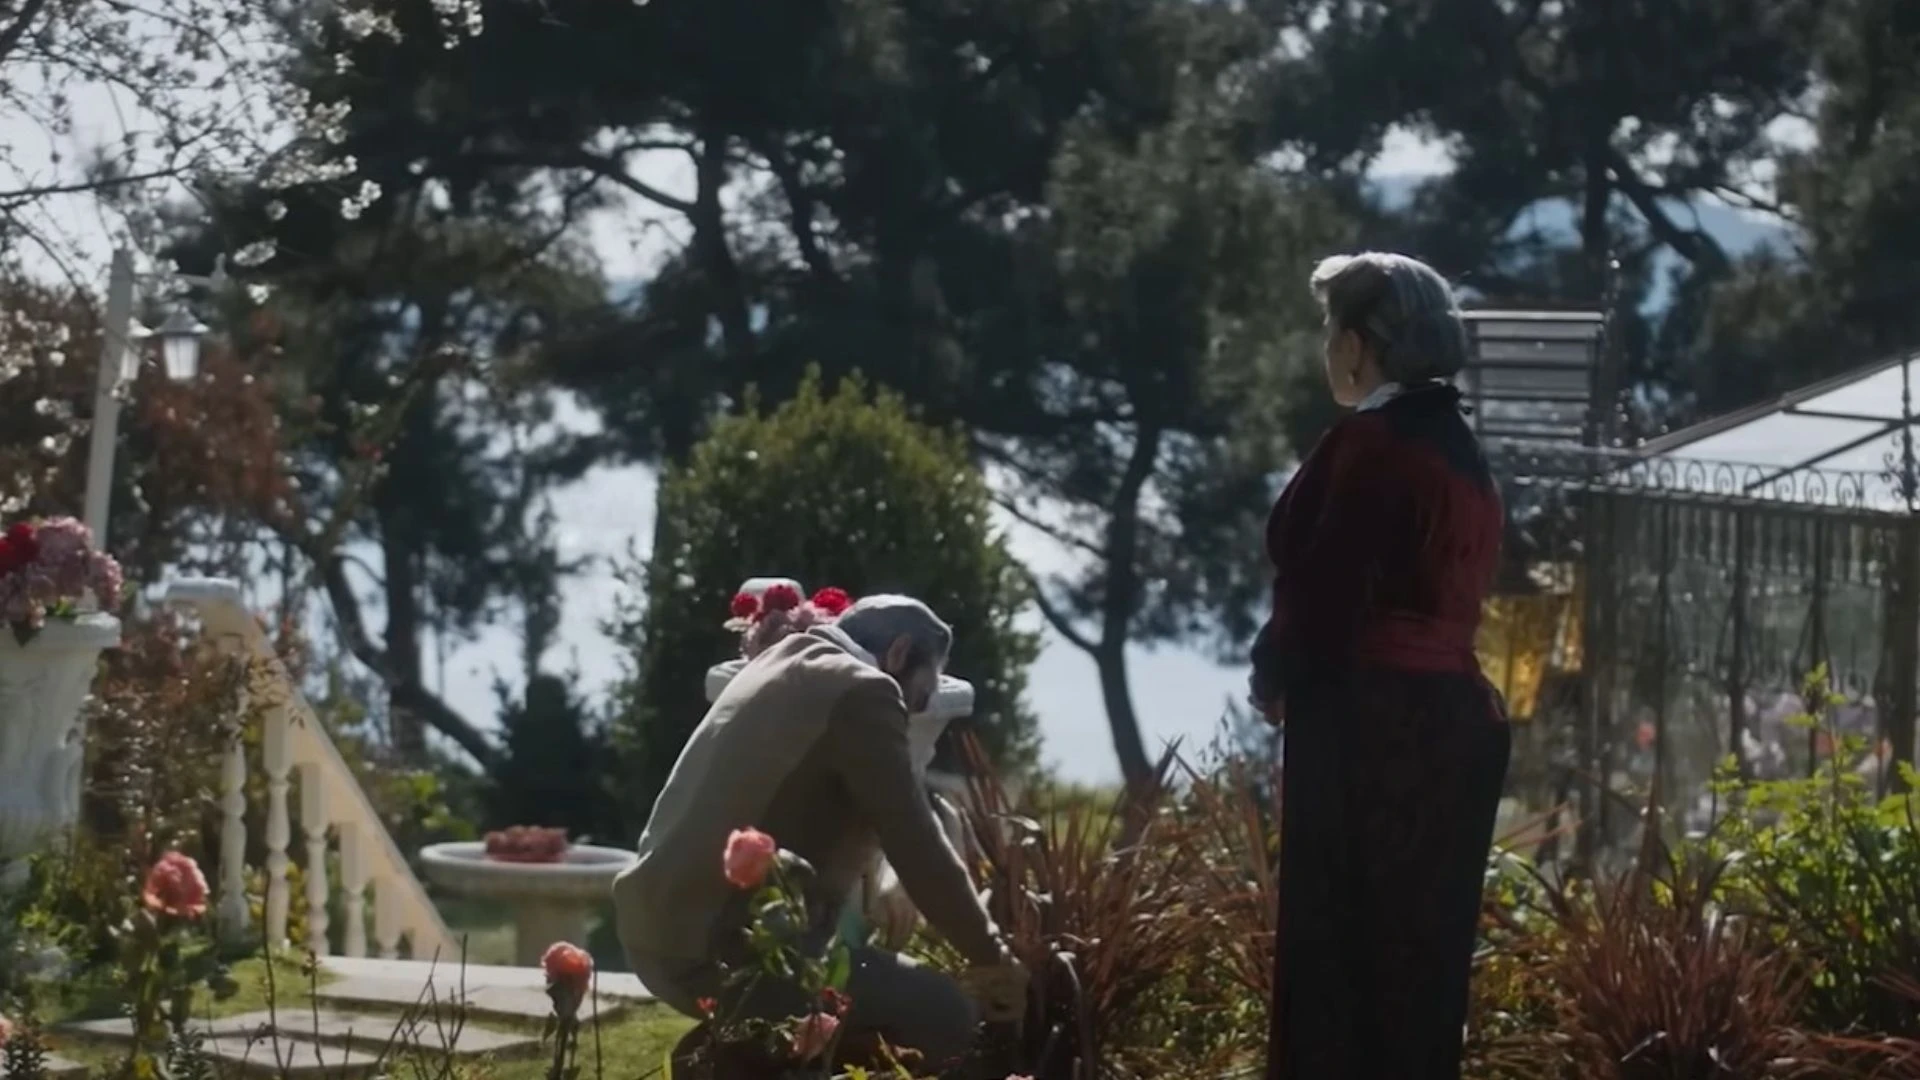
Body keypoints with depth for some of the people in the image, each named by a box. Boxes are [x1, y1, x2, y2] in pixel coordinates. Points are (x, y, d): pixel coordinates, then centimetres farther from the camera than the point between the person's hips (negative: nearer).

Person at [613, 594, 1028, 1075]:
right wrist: (993, 958, 5)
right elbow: (918, 851, -7)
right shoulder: (859, 690, -6)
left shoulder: (779, 669, 23)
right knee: (946, 1015, -6)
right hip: (724, 946, -10)